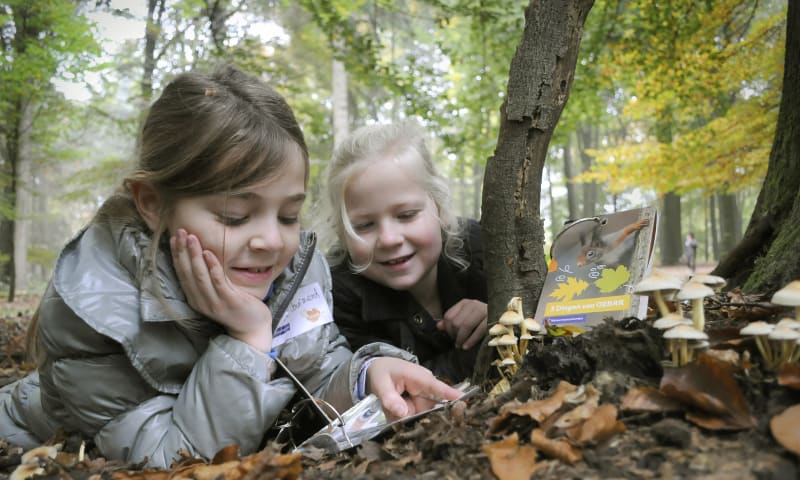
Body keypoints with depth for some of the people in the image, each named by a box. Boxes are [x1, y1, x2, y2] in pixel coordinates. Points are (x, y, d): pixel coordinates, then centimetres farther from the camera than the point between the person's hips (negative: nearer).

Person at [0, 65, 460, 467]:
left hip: (244, 452, 4)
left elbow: (321, 382, -8)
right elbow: (169, 462, -26)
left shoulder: (297, 264, -15)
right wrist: (247, 339, -34)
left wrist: (370, 372, -28)